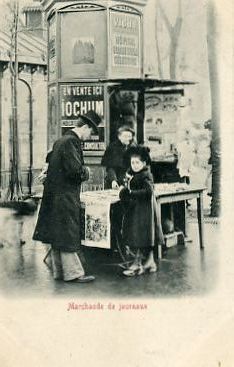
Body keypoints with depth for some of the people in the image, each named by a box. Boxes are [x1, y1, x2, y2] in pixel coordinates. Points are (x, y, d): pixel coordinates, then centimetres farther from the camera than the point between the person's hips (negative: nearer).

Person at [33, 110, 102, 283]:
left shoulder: (61, 140, 14)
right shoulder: (71, 142, -17)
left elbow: (50, 159, 23)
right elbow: (75, 170, -25)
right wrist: (86, 172, -4)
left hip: (55, 196, 10)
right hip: (65, 197, -10)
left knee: (58, 235, 14)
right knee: (68, 235, -3)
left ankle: (59, 271, 23)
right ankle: (73, 272, 5)